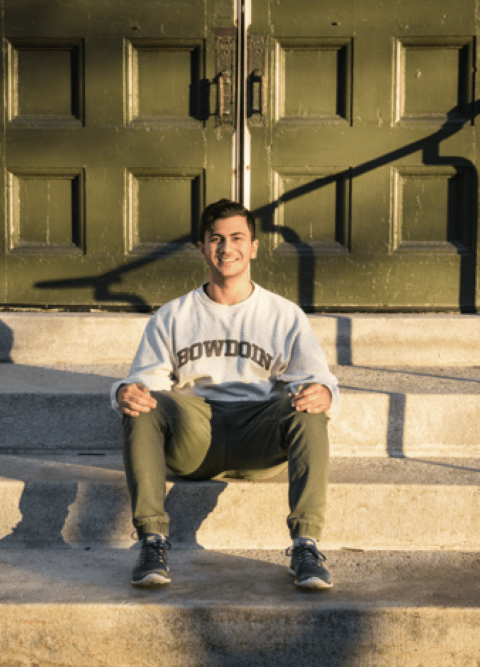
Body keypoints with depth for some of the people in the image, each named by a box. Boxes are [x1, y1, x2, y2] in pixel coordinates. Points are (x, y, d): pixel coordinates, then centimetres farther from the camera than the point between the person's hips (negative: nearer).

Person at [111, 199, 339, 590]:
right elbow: (145, 378, 10)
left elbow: (316, 377, 6)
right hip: (191, 440, 1)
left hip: (260, 442, 0)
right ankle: (153, 540, -33)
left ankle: (306, 545, -35)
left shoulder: (285, 316, 17)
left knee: (307, 410, -32)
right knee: (142, 407, -29)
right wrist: (126, 392, -17)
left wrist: (321, 392, -21)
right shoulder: (172, 317, 18)